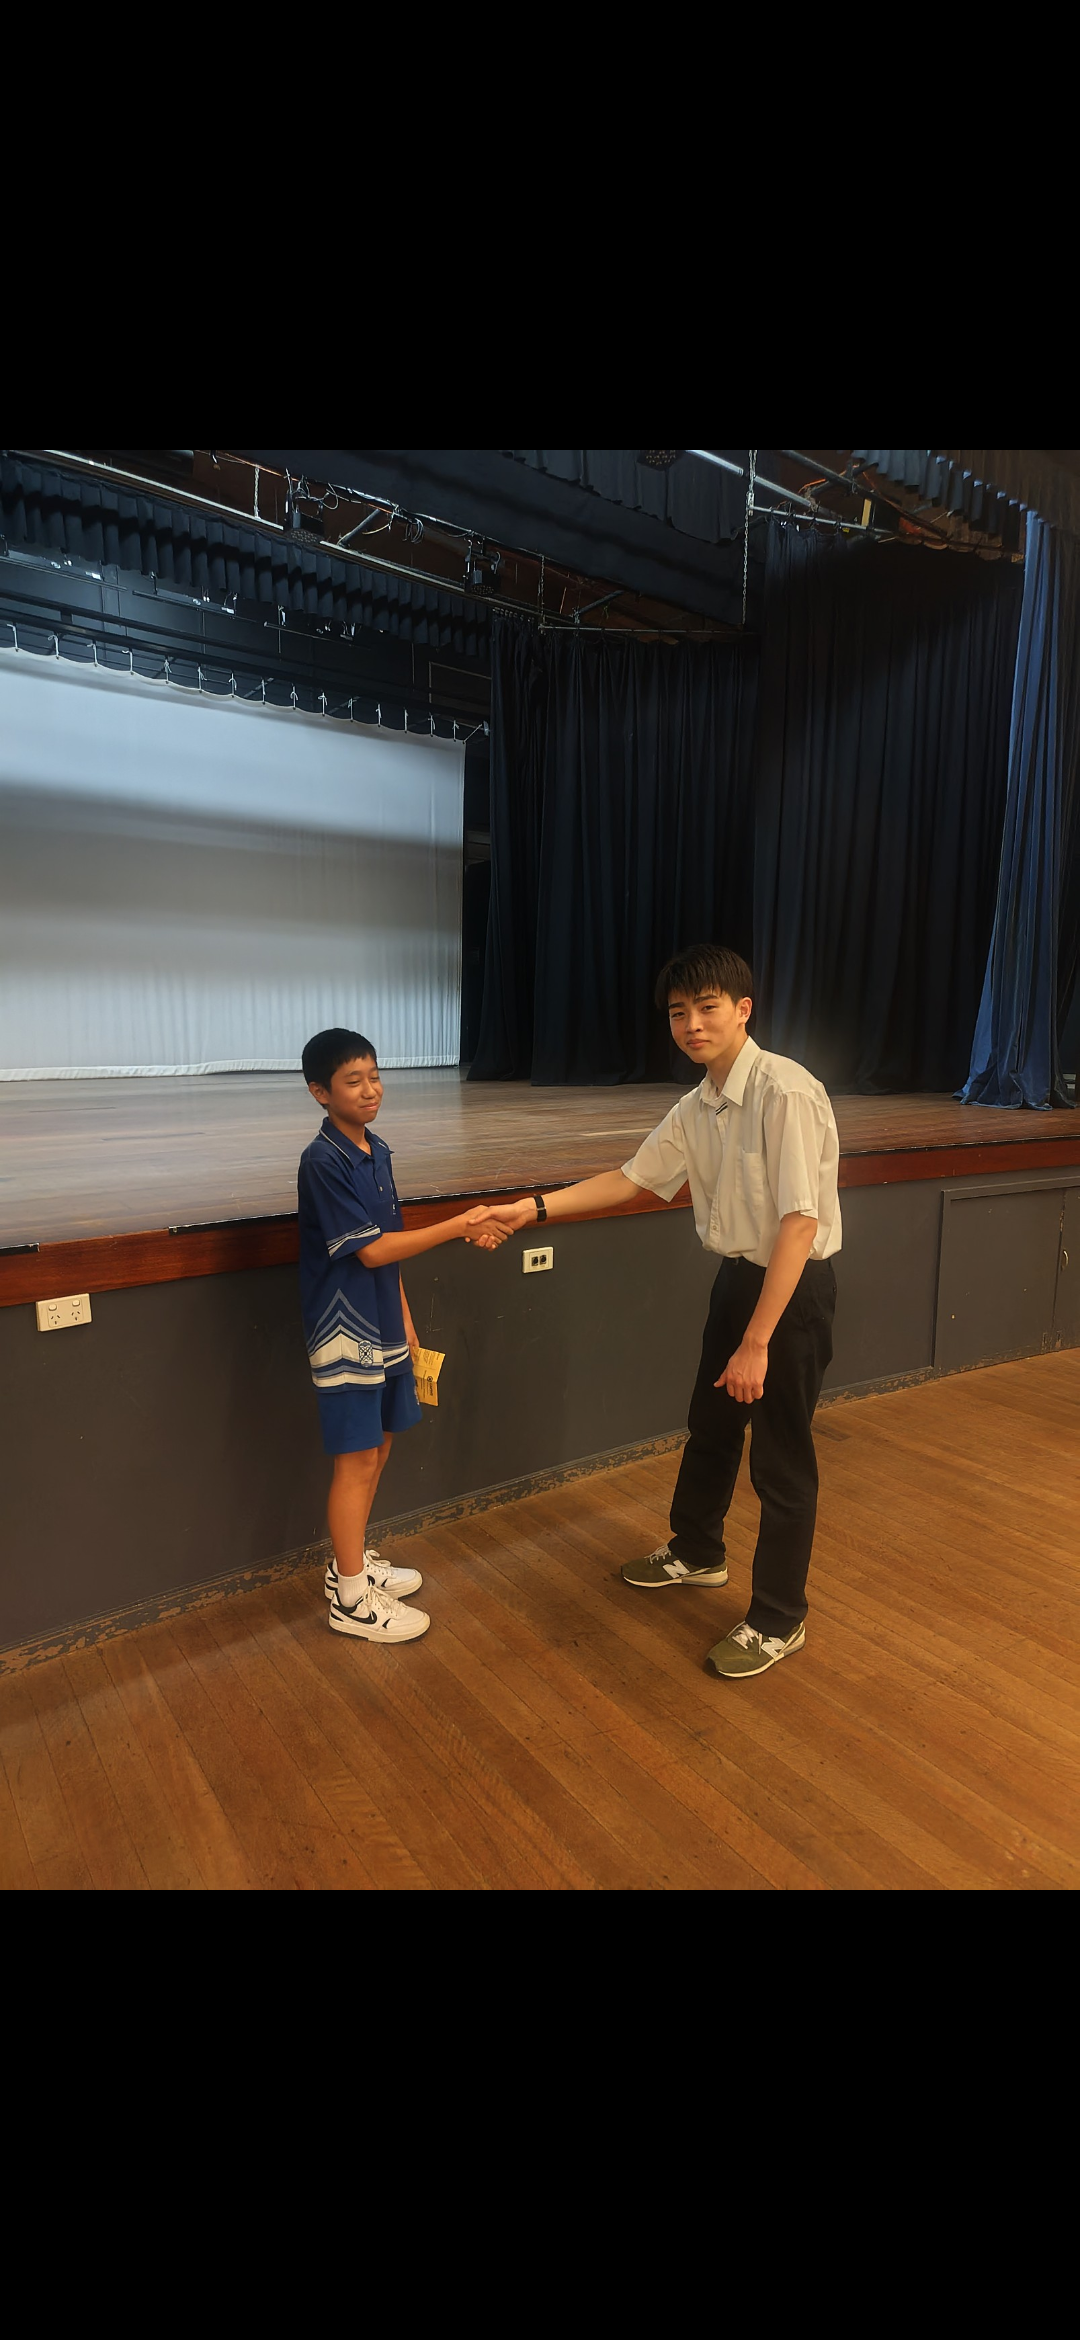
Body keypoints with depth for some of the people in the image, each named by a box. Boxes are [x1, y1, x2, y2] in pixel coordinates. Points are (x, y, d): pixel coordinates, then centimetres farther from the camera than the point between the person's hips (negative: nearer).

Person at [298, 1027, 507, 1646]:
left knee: (380, 1447, 17)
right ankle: (352, 1598, 16)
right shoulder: (323, 1163, -18)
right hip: (347, 1333, -8)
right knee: (358, 1460, 1)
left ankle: (352, 1562, 34)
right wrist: (459, 1227, -20)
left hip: (384, 1328, 8)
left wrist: (405, 1320, 14)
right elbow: (370, 1249, -21)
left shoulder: (378, 1150, 6)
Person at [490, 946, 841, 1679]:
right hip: (739, 1275, 8)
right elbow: (631, 1179, 10)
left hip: (796, 1287, -8)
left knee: (782, 1458, 6)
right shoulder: (696, 1109, 1)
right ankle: (697, 1552, 50)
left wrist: (756, 1343, -25)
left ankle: (778, 1619, 29)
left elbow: (800, 1221, -27)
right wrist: (537, 1207, 1)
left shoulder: (784, 1092, -24)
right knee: (710, 1425, 24)